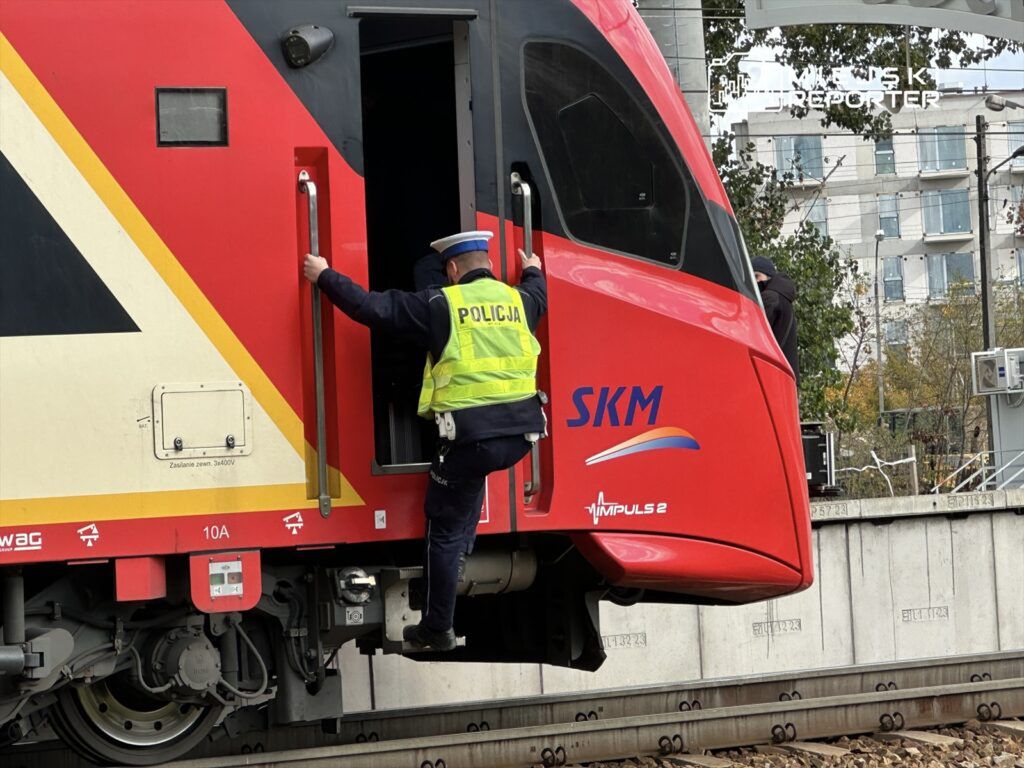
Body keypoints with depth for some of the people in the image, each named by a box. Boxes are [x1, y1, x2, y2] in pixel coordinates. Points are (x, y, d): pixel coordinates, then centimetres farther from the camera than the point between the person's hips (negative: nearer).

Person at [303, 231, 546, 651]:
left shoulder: (441, 305, -5)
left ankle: (437, 630, 12)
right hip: (521, 433, 6)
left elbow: (372, 307, -7)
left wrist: (325, 277, 5)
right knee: (471, 472, 39)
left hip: (472, 438, -6)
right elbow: (538, 297, 38)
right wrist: (533, 272, 59)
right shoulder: (517, 299, 12)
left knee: (444, 530, 7)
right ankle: (462, 551, 34)